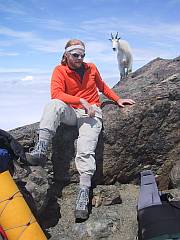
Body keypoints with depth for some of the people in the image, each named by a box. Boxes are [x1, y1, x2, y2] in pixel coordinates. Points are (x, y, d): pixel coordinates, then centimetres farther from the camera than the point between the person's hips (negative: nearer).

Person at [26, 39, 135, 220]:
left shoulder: (91, 68, 10)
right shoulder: (60, 70, 1)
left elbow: (102, 86, 26)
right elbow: (56, 94, -16)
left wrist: (118, 100, 18)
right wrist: (81, 101, -24)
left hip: (91, 113, 1)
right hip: (71, 113, 0)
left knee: (85, 151, -23)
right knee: (54, 105, -34)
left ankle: (83, 195, -26)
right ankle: (40, 151, -42)